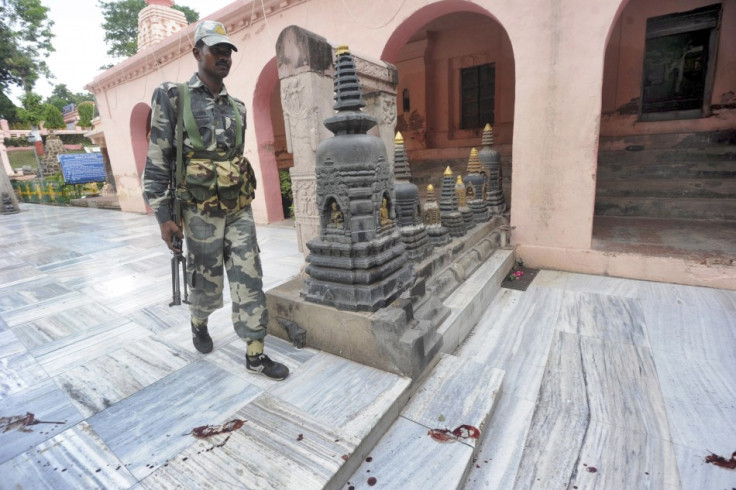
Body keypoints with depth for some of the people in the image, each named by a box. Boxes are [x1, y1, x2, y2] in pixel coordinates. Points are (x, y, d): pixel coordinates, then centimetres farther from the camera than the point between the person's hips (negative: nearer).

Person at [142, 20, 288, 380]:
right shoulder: (173, 98, -3)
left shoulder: (237, 107, 11)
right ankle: (199, 324, 43)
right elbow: (157, 162, -6)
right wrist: (163, 216, -12)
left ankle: (255, 354, 10)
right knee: (206, 281, 10)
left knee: (249, 280, 0)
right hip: (201, 212, -4)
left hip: (240, 209, 4)